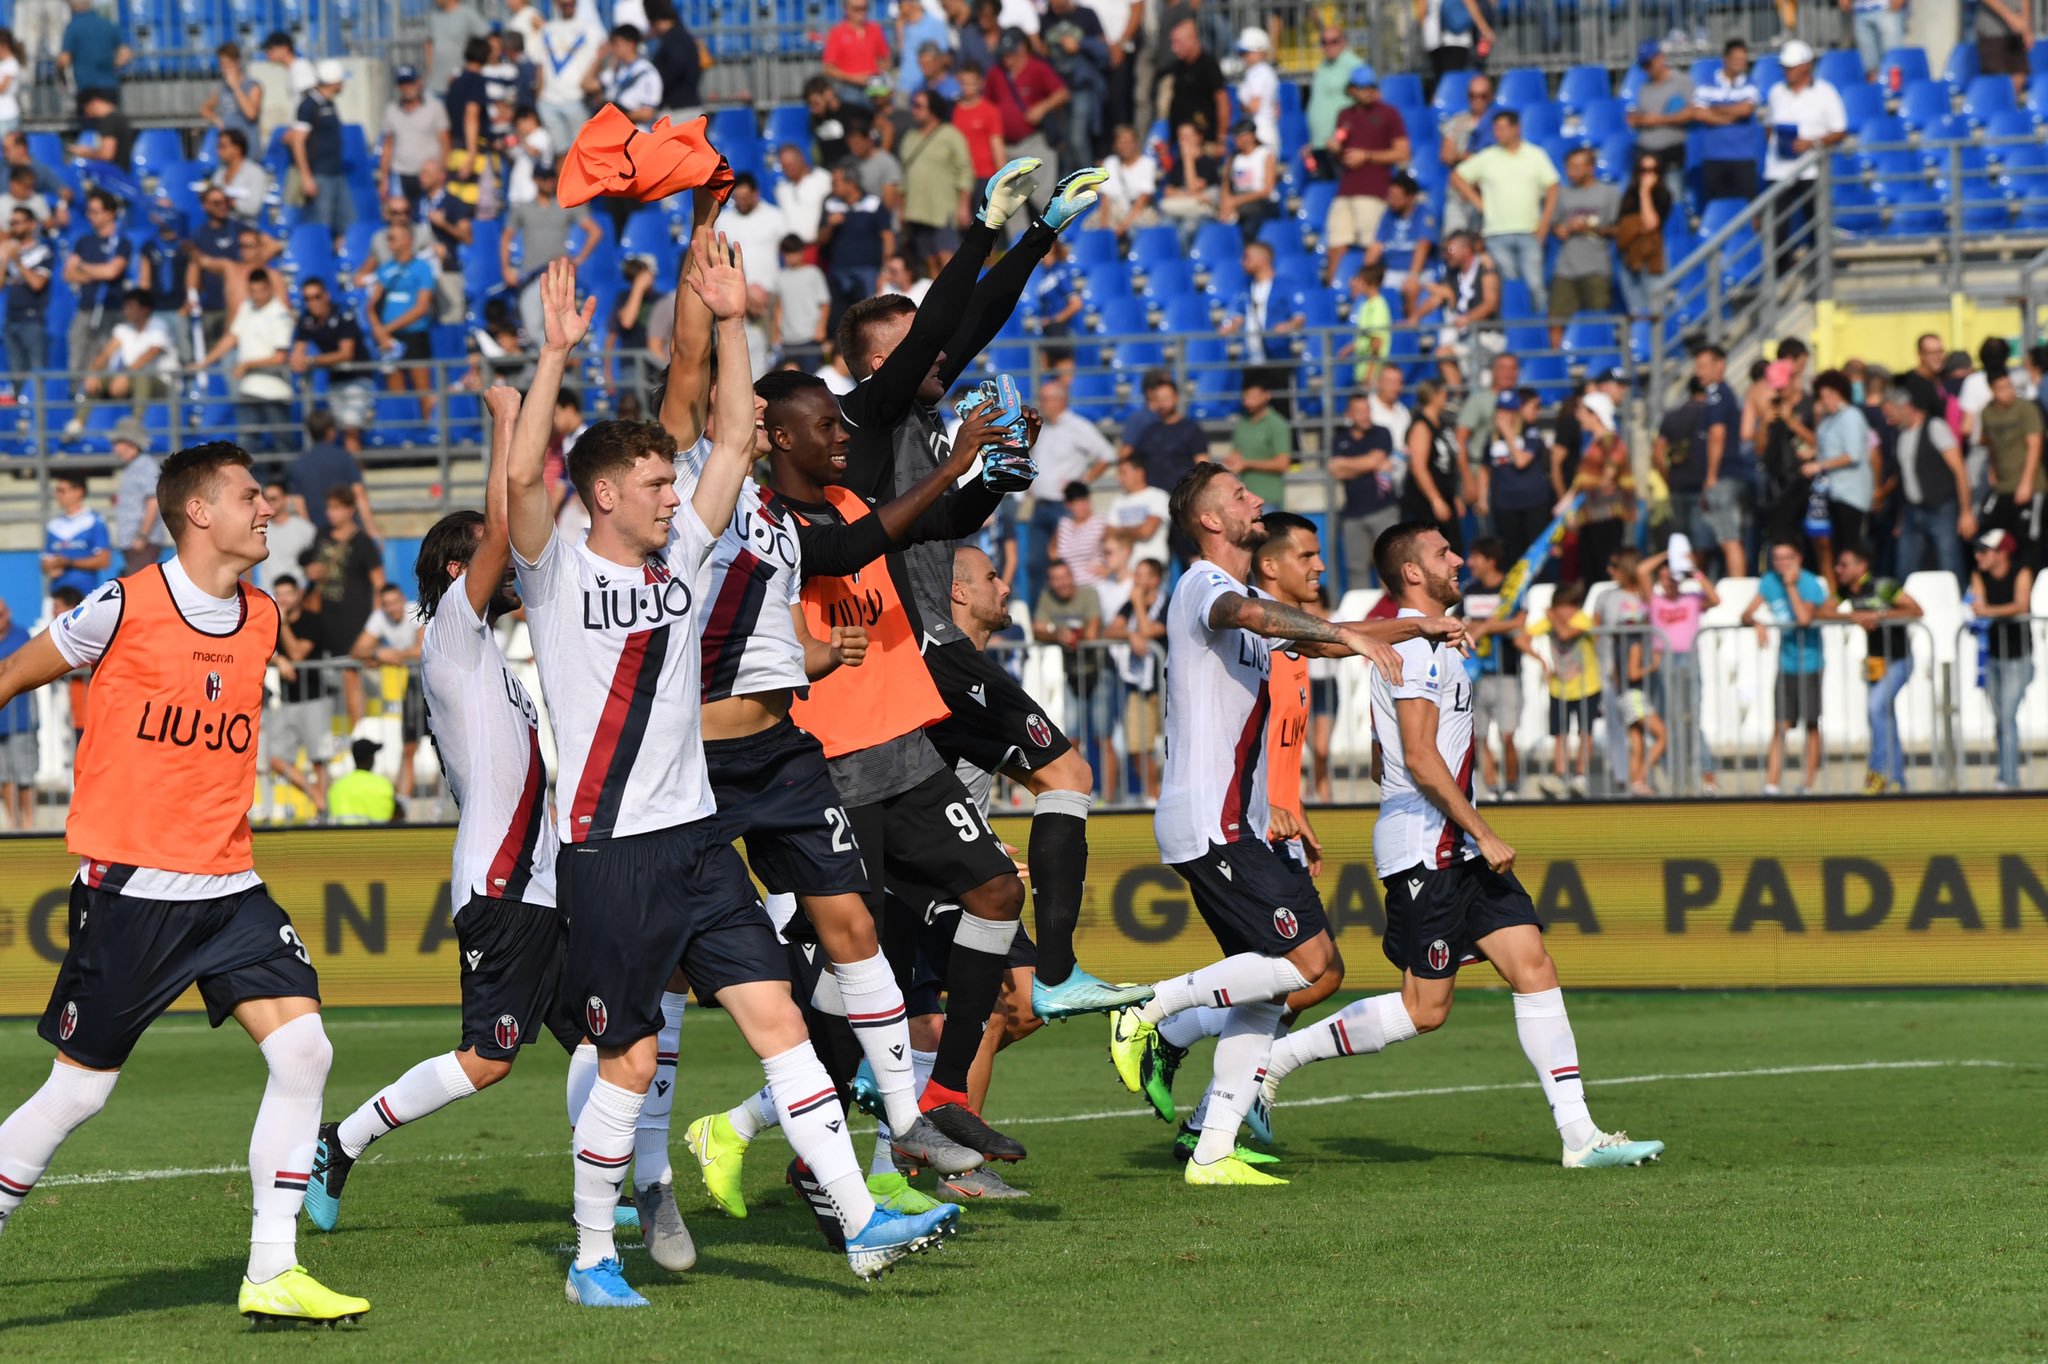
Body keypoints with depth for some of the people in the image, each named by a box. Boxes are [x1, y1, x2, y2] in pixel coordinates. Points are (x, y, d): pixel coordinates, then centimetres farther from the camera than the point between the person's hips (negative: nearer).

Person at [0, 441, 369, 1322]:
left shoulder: (261, 619, 9)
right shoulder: (124, 607, -10)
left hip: (227, 886, 6)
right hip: (128, 887, -6)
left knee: (303, 1049, -10)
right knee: (78, 1090, -2)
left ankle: (273, 1275, -4)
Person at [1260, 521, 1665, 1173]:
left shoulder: (1427, 642, 20)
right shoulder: (1418, 646, -13)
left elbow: (1385, 762, 25)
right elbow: (1420, 758, -21)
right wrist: (1482, 832, -19)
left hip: (1459, 850, 10)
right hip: (1424, 850, -10)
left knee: (1534, 967, 0)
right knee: (1424, 1009, -7)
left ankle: (1580, 1135, -4)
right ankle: (1276, 1057, 5)